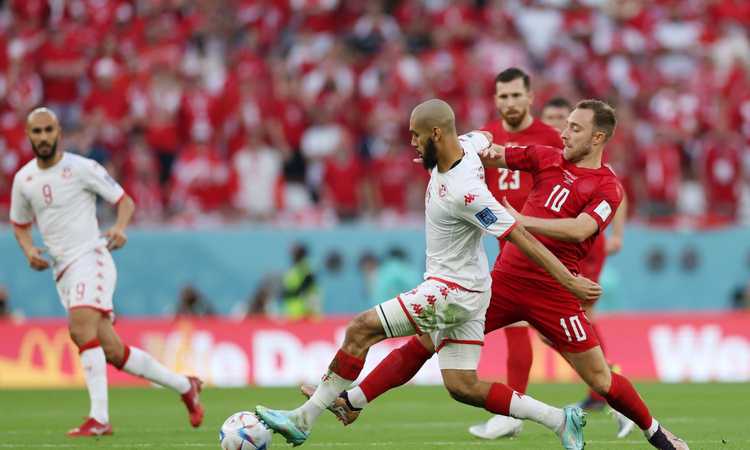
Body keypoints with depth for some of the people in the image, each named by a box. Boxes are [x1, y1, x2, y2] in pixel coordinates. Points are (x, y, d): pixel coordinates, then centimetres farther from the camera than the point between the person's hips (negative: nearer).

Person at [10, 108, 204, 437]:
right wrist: (29, 250, 3)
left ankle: (99, 419, -30)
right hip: (62, 271, 6)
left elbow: (125, 201, 0)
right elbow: (20, 225, 23)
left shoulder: (81, 168, -6)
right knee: (112, 352, 5)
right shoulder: (23, 180, 10)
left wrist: (120, 229, -20)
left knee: (81, 329, -28)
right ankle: (184, 386, 22)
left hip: (90, 258, -6)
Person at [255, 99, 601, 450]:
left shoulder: (465, 191, -26)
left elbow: (522, 238, -25)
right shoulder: (466, 146, -1)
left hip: (453, 291, -10)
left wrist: (569, 281, -24)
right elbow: (483, 139, 26)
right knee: (462, 387, 10)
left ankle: (303, 420, -8)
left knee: (361, 329, -12)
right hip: (458, 291, 10)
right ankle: (560, 420, 10)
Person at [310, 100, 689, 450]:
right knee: (425, 339, -1)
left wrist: (523, 221, -33)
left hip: (551, 294, -4)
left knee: (600, 379, -1)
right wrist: (479, 149, -15)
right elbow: (491, 154, 9)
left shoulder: (607, 187, -6)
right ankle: (352, 401, 3)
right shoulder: (548, 157, 10)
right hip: (504, 278, 4)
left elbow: (580, 230, -23)